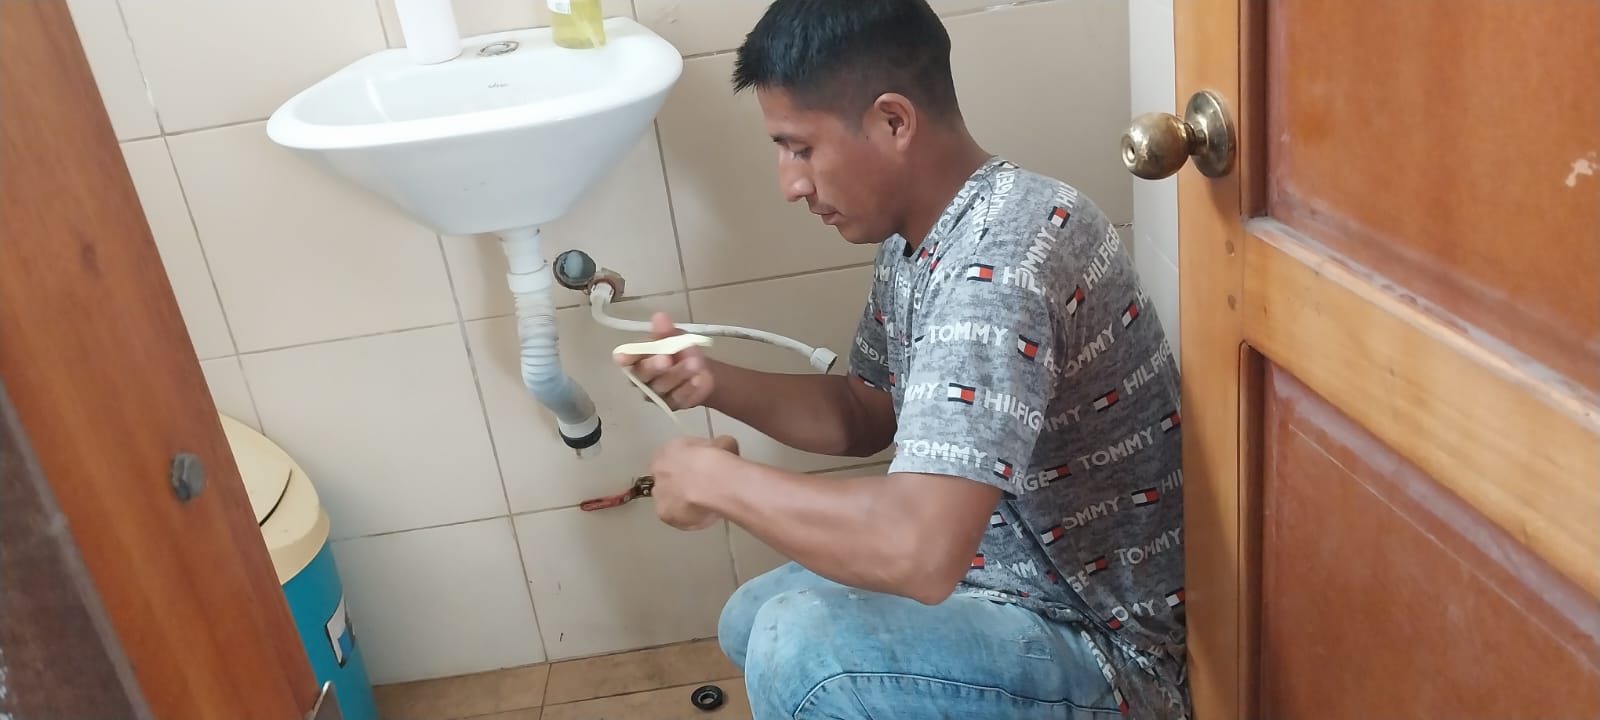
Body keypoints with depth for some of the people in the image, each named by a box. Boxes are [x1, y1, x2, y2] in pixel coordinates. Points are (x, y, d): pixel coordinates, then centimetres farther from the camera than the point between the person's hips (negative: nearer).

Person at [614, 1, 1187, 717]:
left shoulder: (1000, 259, -31)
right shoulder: (916, 233, -1)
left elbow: (919, 550, -41)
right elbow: (866, 414, 13)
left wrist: (715, 479, -25)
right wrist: (714, 382, -3)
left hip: (1106, 650, -9)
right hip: (1009, 579, 9)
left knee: (798, 648, -29)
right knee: (751, 620, 17)